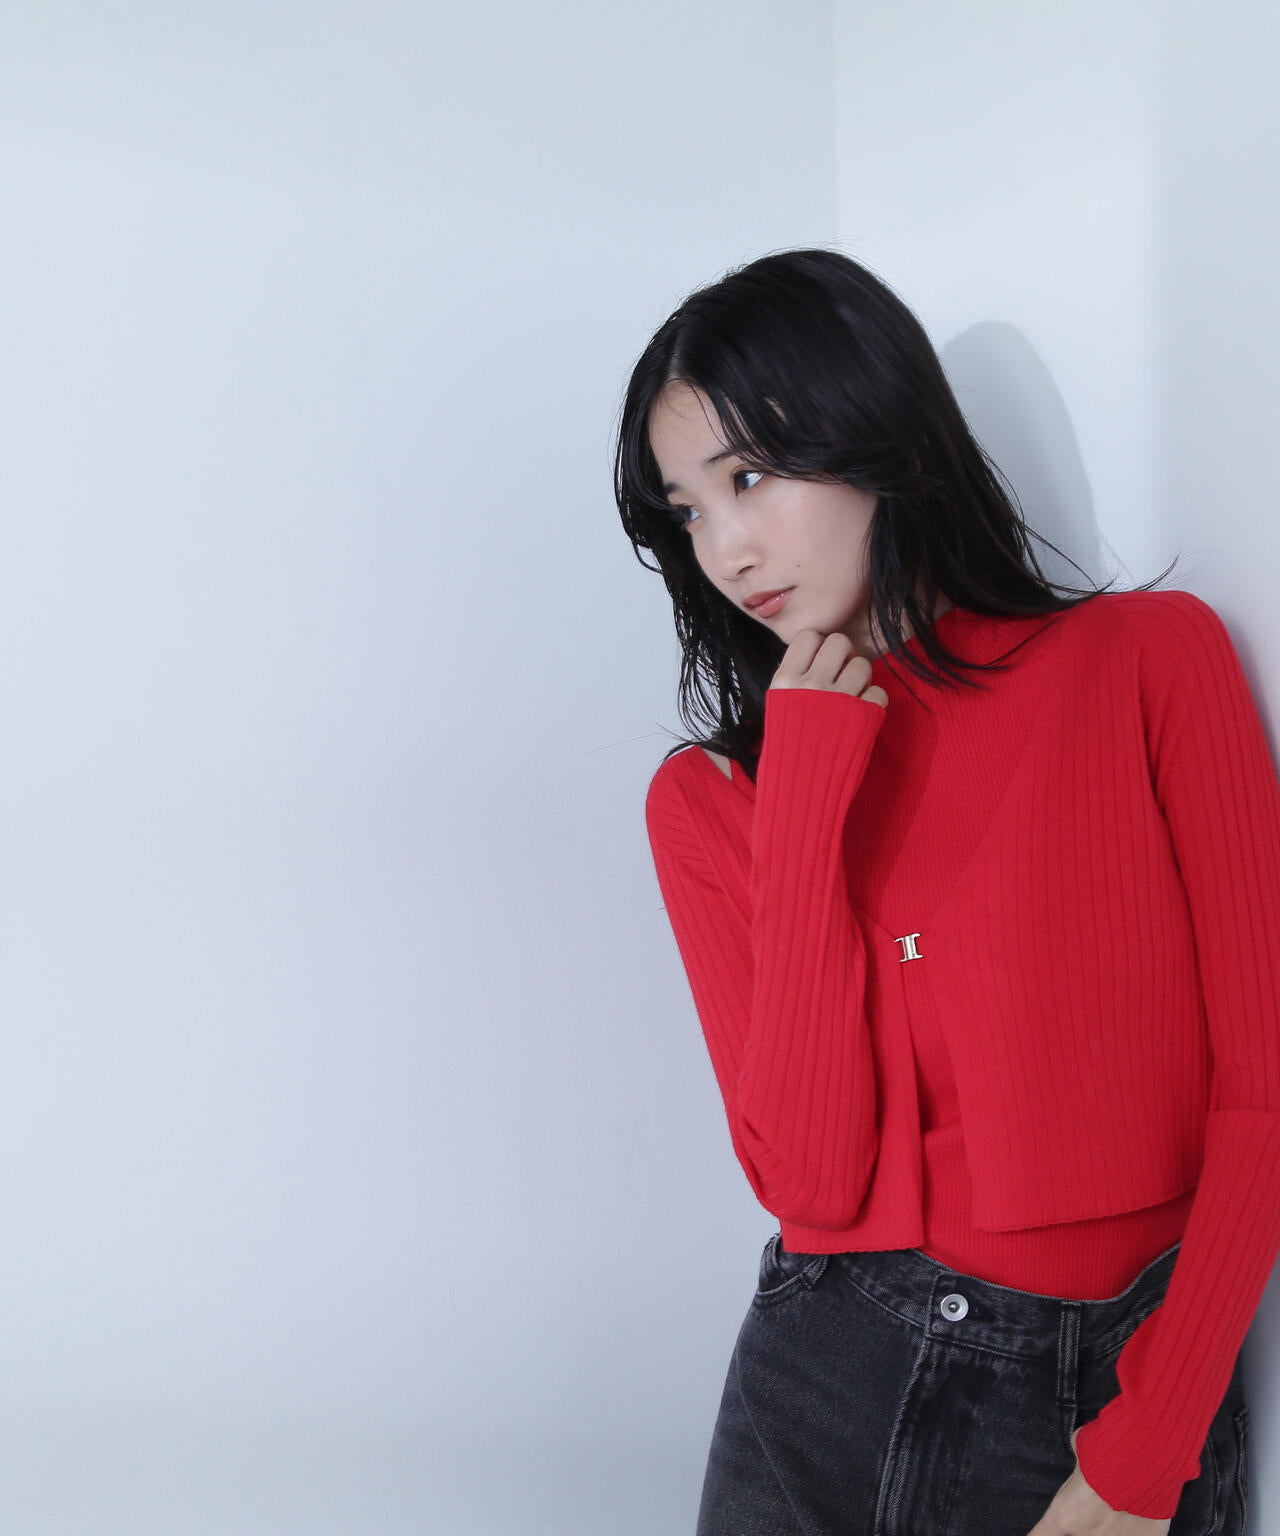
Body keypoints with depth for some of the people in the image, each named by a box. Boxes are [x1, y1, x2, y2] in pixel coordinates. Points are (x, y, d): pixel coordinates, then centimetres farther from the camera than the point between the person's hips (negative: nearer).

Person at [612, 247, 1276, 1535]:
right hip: (836, 1383, 1)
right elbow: (812, 1177, -13)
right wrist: (808, 802, -16)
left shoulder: (1152, 658, -6)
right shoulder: (708, 797, -2)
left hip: (1139, 1386, -1)